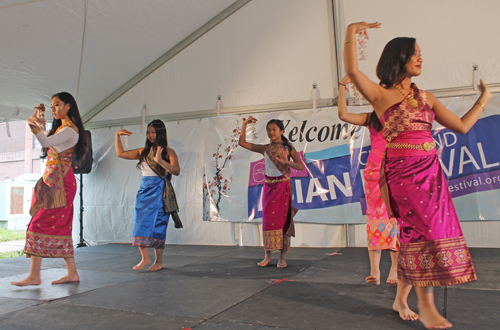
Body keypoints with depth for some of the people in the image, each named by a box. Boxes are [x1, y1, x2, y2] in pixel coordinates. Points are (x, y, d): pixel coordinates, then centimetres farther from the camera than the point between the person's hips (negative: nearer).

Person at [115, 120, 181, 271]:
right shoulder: (143, 151, 14)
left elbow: (176, 170, -16)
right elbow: (120, 153, 21)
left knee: (157, 225, -2)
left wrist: (160, 161, -29)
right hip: (144, 190, 5)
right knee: (140, 224, 1)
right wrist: (117, 135, 15)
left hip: (159, 192, -5)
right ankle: (145, 258, 13)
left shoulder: (168, 152, 0)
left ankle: (159, 261, 8)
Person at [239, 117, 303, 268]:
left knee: (283, 219, -2)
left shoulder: (288, 147, 2)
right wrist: (245, 124, 3)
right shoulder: (265, 149, 8)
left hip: (283, 186, -2)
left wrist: (286, 162, -23)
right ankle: (267, 256, 11)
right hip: (269, 186, 3)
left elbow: (300, 166, -6)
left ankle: (283, 257, 4)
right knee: (268, 219, 2)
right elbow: (242, 142, 8)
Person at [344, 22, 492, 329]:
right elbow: (352, 71, -17)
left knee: (416, 234, 6)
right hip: (403, 170, -5)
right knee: (425, 231, -9)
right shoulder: (380, 94, 0)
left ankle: (401, 299, 21)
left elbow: (462, 126, 15)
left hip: (431, 170, 6)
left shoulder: (426, 97, 16)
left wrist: (484, 99, 20)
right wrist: (351, 33, -20)